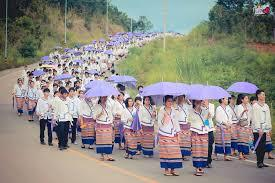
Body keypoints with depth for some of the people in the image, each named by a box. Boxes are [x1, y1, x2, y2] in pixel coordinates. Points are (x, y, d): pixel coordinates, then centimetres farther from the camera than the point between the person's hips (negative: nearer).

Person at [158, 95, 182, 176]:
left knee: (174, 151, -1)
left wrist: (177, 131, 7)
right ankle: (166, 169, 1)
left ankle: (172, 169, 5)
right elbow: (160, 122, -5)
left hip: (173, 134, 4)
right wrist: (164, 117, -22)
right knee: (166, 151, -6)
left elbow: (176, 121, 14)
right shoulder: (161, 110, 0)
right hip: (164, 134, -4)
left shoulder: (173, 110, 12)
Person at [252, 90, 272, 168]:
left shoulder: (266, 106, 13)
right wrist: (259, 129, -16)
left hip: (264, 129, 6)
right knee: (258, 146, -6)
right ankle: (259, 162, -3)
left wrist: (269, 128, 10)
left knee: (263, 147, 6)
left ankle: (261, 162, 12)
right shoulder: (255, 106, -6)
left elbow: (268, 117, 16)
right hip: (257, 130, -6)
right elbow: (255, 118, -11)